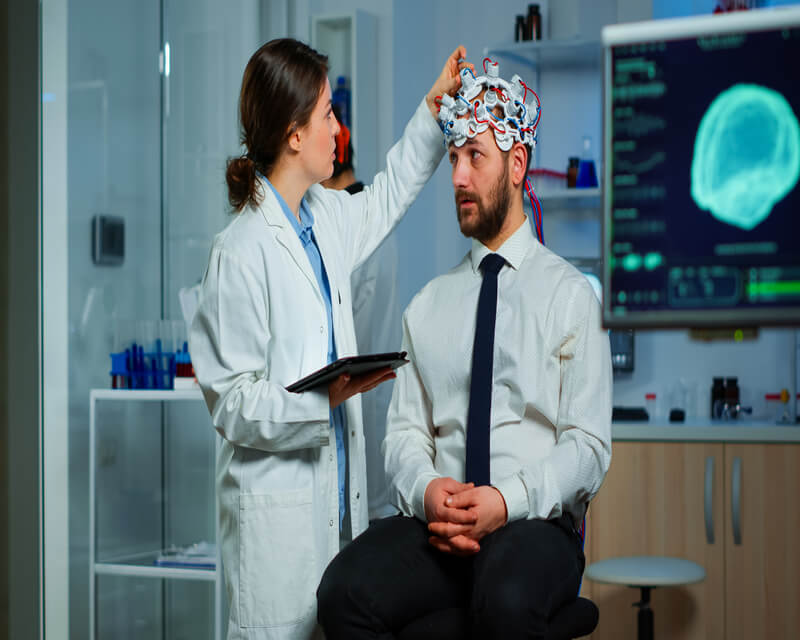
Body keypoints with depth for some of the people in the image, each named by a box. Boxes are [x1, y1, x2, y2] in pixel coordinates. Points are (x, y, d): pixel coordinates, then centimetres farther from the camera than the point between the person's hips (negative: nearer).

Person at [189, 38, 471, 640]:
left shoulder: (327, 216, 9)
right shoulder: (241, 250, -15)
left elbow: (384, 198, 34)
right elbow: (232, 403, -15)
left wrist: (434, 108, 31)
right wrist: (323, 397, -27)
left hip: (338, 497, 8)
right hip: (277, 510, -8)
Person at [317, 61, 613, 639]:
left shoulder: (572, 295, 4)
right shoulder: (428, 306, 18)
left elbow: (589, 445, -2)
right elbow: (406, 432, 12)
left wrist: (508, 501, -18)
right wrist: (427, 492, -11)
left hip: (537, 525, -3)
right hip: (436, 524, 4)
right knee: (346, 591, -27)